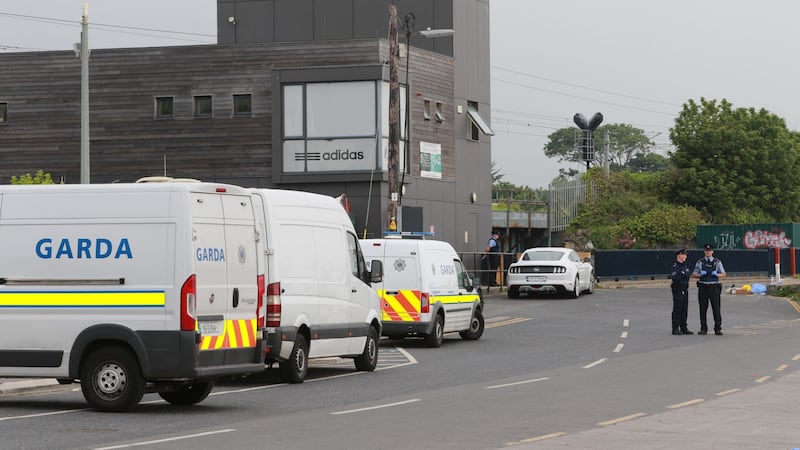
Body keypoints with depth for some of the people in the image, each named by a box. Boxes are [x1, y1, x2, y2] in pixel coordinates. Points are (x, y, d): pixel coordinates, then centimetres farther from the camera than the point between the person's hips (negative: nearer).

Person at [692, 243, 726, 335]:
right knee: (703, 309, 3)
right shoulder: (700, 262, 8)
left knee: (716, 308, -3)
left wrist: (717, 274, -12)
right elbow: (694, 274, 10)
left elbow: (724, 274, 9)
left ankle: (718, 329, 1)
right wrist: (700, 274, -11)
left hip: (714, 287, -1)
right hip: (703, 287, 1)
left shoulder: (717, 262, 6)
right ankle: (703, 328, 9)